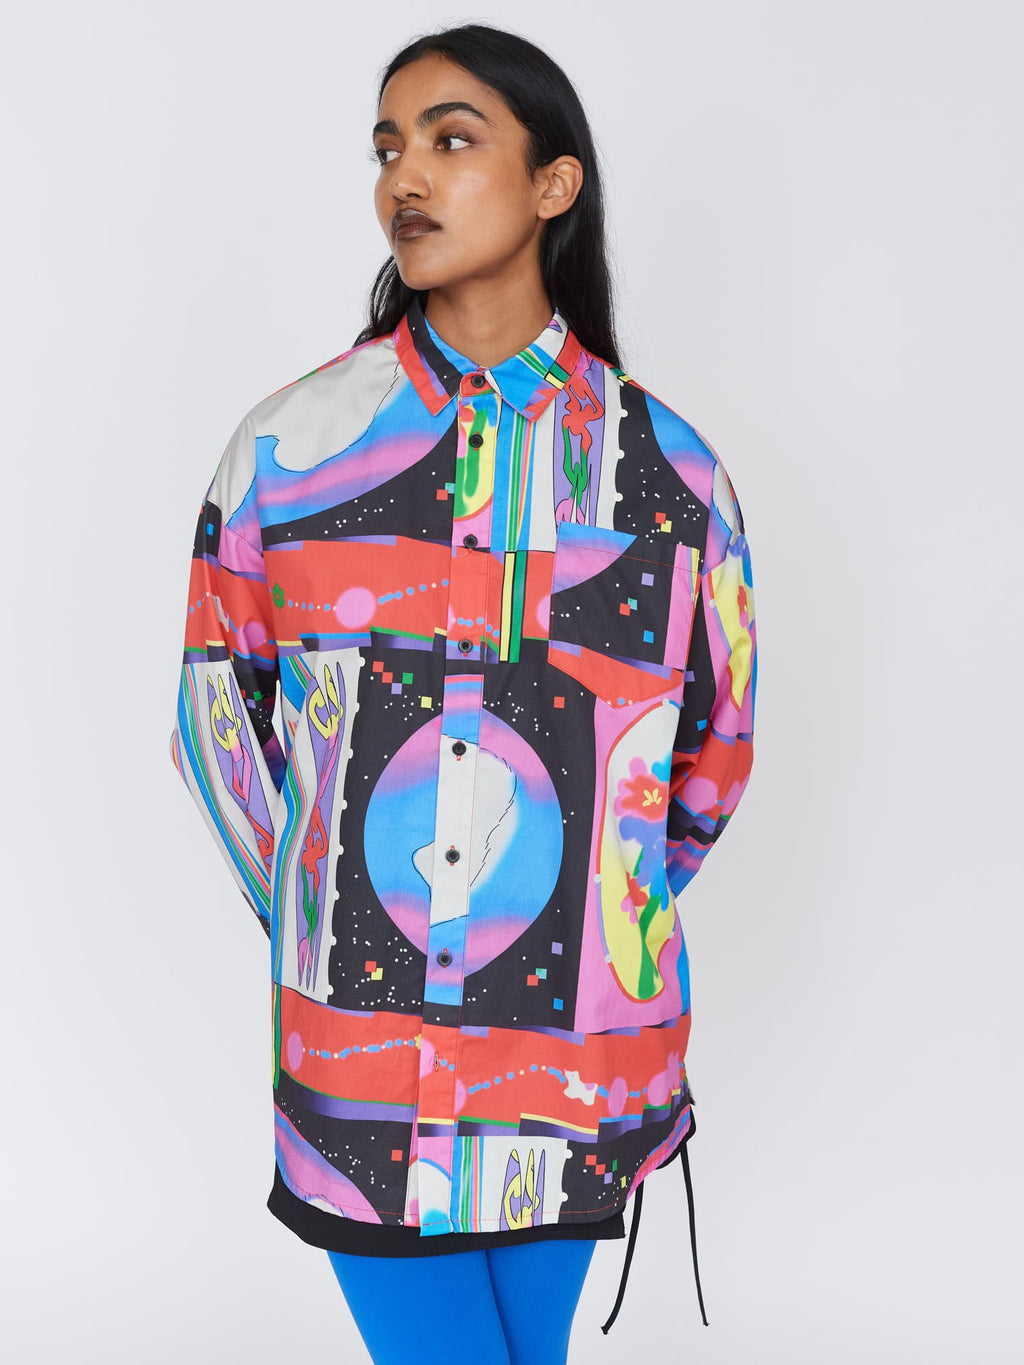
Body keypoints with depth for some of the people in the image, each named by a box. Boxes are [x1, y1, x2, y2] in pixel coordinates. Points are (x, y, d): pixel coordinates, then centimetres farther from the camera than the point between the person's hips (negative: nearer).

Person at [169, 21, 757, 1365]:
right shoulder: (290, 447, -3)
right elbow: (218, 706, 7)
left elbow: (712, 755, 9)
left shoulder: (668, 474, -2)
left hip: (581, 1062, 1)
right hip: (356, 1055, 0)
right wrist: (319, 920, 9)